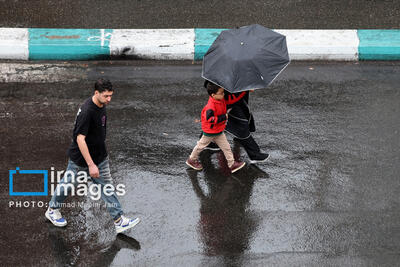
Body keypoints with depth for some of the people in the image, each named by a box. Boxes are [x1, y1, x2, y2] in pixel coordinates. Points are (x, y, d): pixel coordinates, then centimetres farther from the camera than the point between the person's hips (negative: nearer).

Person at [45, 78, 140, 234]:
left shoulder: (102, 105, -2)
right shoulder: (87, 111, -30)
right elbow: (80, 139, -31)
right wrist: (91, 164, -31)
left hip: (100, 157, 7)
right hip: (80, 158, -7)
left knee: (106, 187, 7)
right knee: (68, 184, 13)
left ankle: (119, 221, 9)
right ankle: (52, 210, 37)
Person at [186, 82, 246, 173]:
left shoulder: (222, 99, -4)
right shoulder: (211, 106, -31)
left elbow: (233, 99, 2)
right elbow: (209, 119, -36)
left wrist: (244, 92, -5)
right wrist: (223, 117, -31)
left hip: (219, 131, 7)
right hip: (210, 132, -7)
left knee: (226, 147, 7)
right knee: (202, 145, 13)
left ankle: (232, 164, 13)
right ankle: (192, 160, 33)